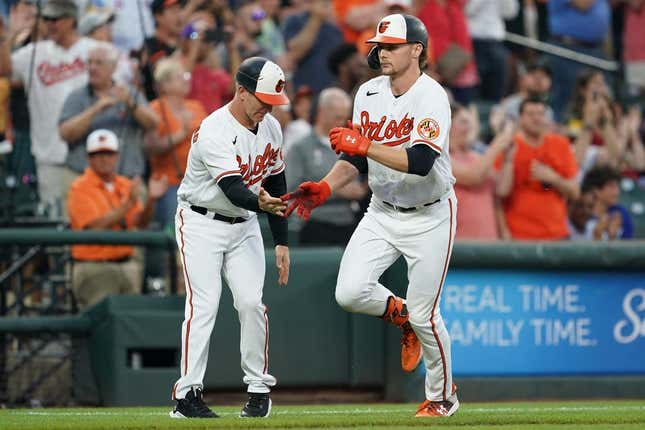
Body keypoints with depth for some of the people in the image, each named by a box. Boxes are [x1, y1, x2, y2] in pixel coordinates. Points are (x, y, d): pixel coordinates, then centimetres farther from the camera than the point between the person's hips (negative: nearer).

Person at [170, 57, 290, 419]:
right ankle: (188, 395, -11)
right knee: (204, 304, -14)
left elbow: (275, 185, 8)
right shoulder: (215, 132, -24)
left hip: (244, 225, 6)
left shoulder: (271, 128, -1)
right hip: (201, 223, -6)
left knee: (251, 302, -7)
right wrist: (260, 203, -56)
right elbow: (233, 189, -35)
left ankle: (259, 387, 6)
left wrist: (282, 242, 7)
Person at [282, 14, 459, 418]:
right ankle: (400, 314, 20)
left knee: (424, 315, -2)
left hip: (429, 217, -6)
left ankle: (443, 395, 22)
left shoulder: (431, 97, -20)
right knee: (350, 292, -13)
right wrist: (325, 188, -7)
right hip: (382, 213, 6)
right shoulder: (369, 93, 2)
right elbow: (358, 159, 9)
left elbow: (420, 162, -32)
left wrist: (364, 145, -34)